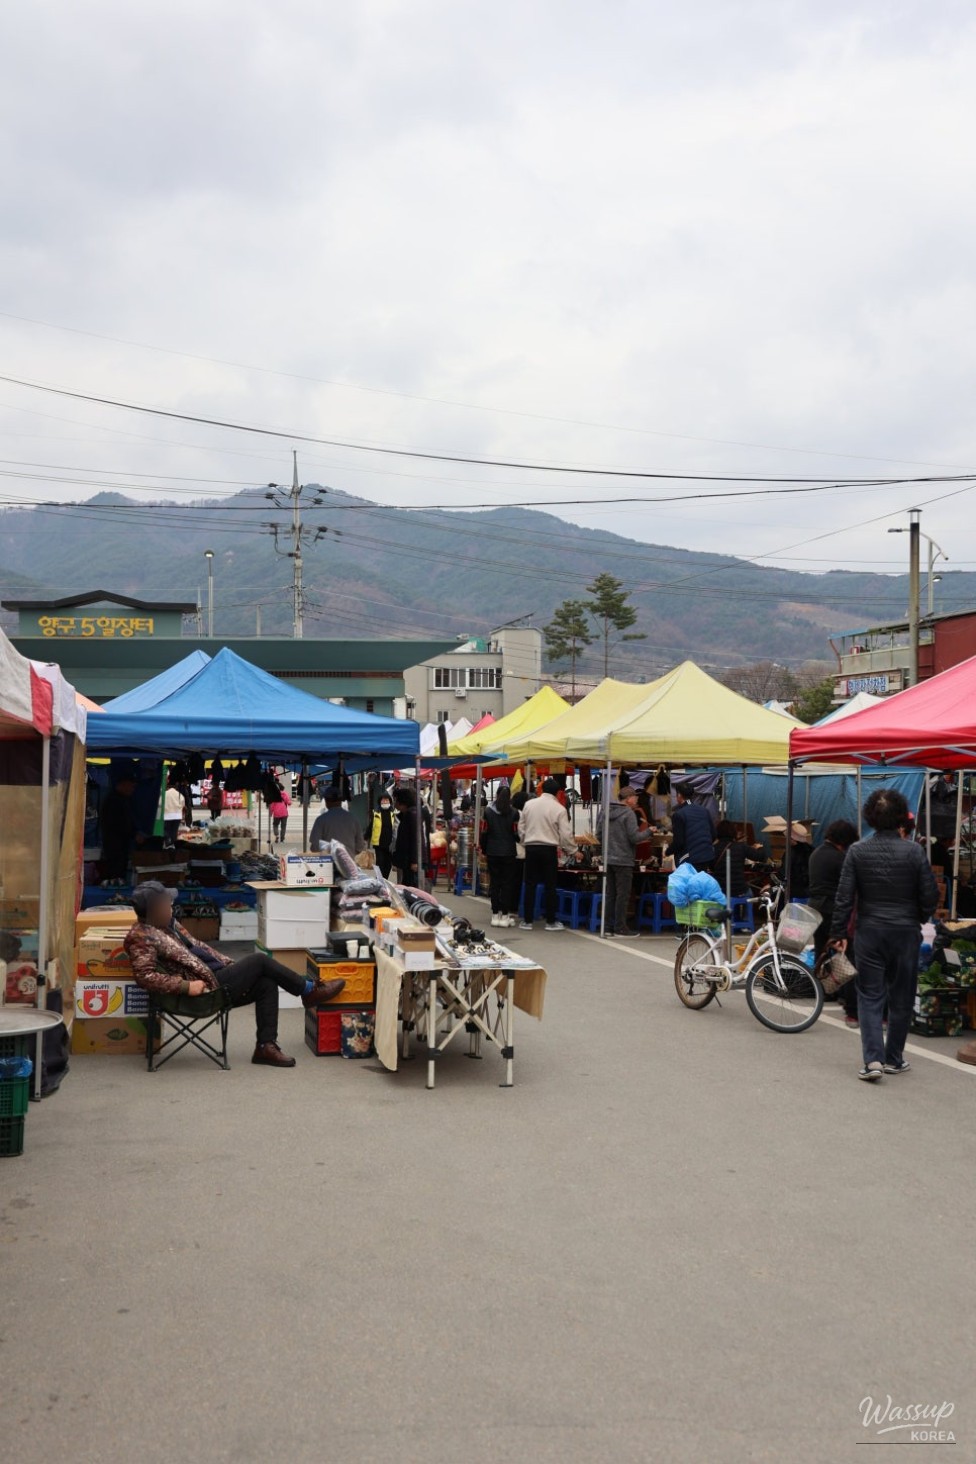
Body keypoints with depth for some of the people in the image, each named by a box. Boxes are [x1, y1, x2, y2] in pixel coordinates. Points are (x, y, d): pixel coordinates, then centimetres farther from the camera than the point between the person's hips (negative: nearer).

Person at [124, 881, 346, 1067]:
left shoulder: (167, 924, 14)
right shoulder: (141, 937, -16)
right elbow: (145, 976, -26)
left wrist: (228, 963, 14)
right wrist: (186, 986, -28)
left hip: (214, 974, 9)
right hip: (206, 986, -9)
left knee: (267, 984, 1)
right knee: (259, 960, -9)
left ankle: (266, 1046, 1)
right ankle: (310, 991, 4)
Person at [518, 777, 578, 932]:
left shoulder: (529, 804, 3)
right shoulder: (559, 809, -7)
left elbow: (521, 827, 7)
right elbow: (566, 834, -5)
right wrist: (573, 851, 8)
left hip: (531, 848, 3)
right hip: (549, 849, -3)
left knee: (530, 885, 8)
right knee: (550, 886, 5)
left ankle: (527, 921, 10)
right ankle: (550, 921, 10)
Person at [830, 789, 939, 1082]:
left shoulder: (857, 851, -6)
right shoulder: (914, 852, -8)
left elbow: (844, 897, -5)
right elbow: (930, 895, -3)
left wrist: (839, 932, 4)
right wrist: (920, 920, 16)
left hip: (870, 931, 0)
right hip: (906, 931, 0)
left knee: (870, 996, 5)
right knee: (901, 997, 12)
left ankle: (872, 1059, -8)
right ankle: (893, 1058, 21)